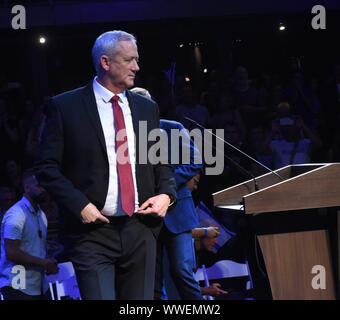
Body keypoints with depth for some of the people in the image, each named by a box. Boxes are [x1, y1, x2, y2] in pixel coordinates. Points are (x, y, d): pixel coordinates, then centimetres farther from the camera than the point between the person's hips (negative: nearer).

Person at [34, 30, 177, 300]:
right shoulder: (65, 106, -1)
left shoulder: (147, 108, 14)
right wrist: (79, 205, -14)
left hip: (141, 230, 5)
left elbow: (162, 162, 21)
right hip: (93, 232, -4)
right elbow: (47, 166, -3)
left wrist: (166, 194, 0)